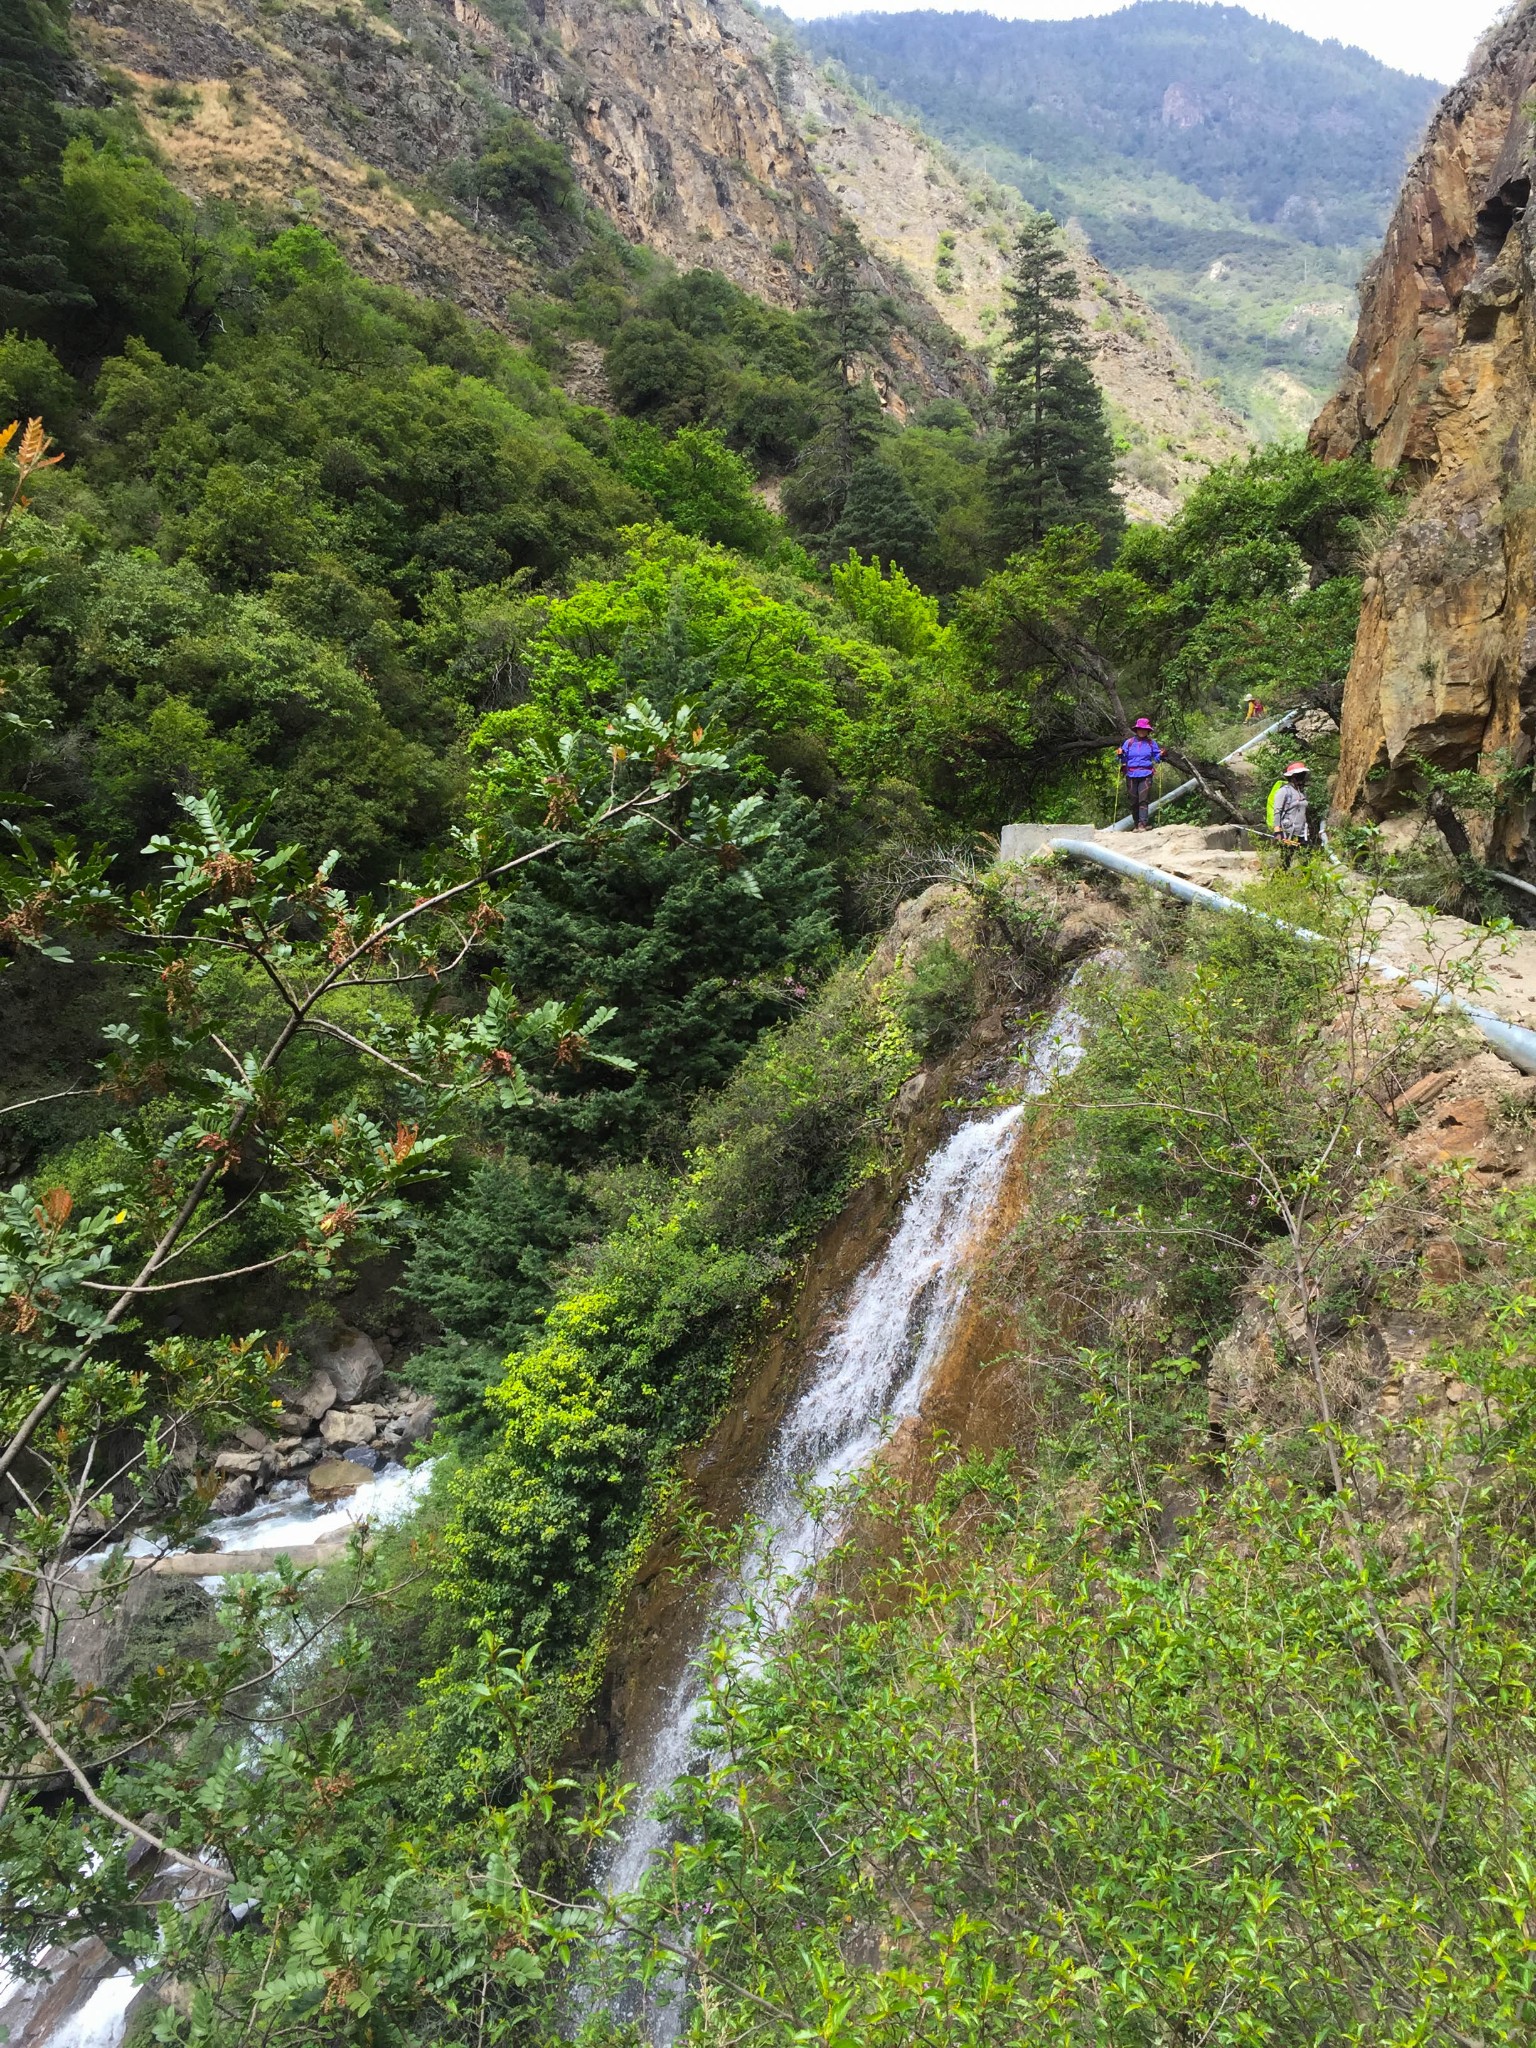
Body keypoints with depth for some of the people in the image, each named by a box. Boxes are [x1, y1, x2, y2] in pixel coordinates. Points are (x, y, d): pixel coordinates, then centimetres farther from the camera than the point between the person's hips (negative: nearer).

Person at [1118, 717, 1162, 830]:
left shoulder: (1151, 743, 9)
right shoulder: (1129, 742, 7)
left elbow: (1156, 757, 13)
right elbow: (1124, 759, 10)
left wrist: (1161, 755, -8)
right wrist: (1121, 755, -11)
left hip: (1146, 775, -1)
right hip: (1131, 775, 1)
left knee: (1143, 799, -13)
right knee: (1134, 801, 4)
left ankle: (1142, 824, -17)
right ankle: (1136, 824, 14)